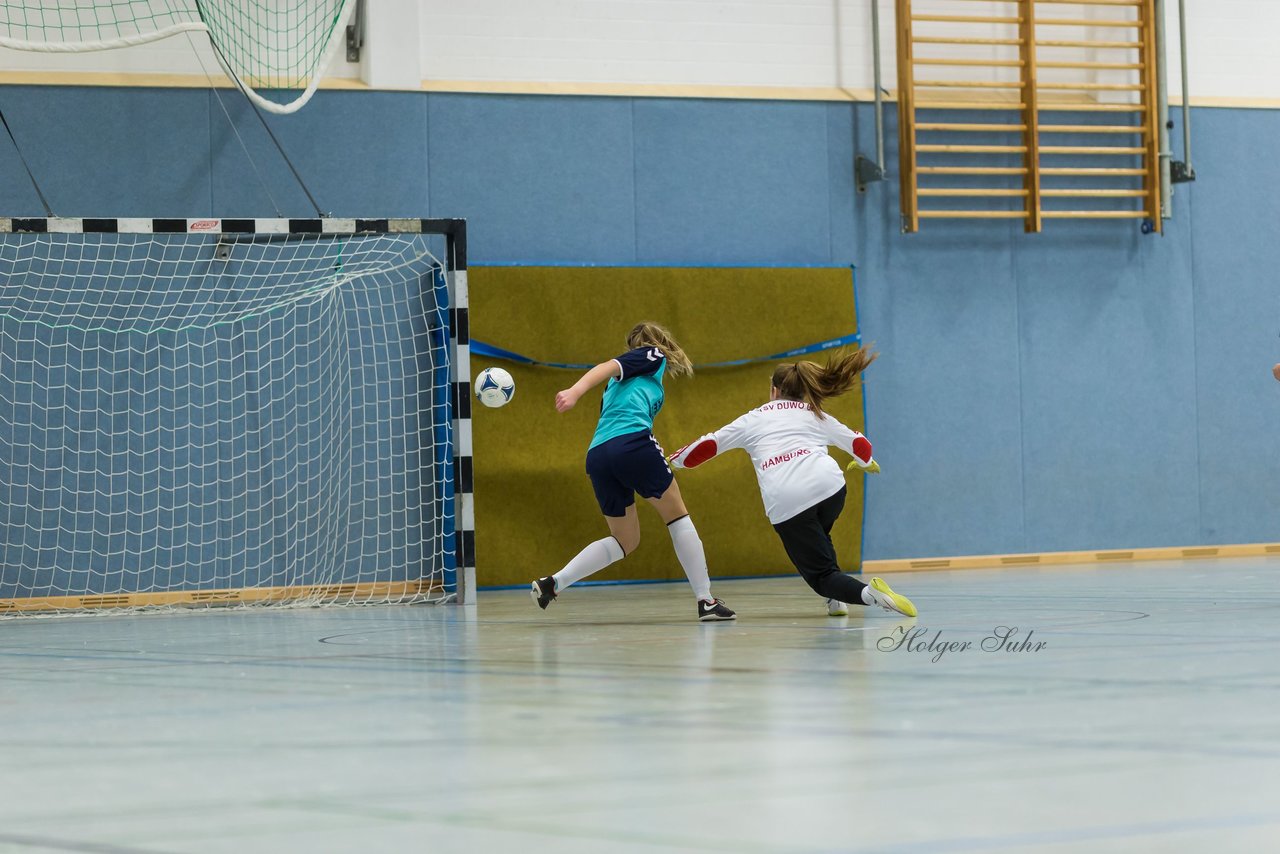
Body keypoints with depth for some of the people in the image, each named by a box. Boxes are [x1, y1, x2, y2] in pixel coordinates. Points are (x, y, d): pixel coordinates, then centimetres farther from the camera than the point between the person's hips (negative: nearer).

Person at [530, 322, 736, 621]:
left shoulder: (619, 384, 32)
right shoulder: (653, 356, 12)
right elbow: (609, 367, -5)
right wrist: (575, 391, -22)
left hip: (597, 455, 7)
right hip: (632, 443, -7)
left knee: (625, 541, 18)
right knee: (677, 516, 9)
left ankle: (552, 583, 6)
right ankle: (706, 601, 7)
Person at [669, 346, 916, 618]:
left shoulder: (753, 420, 25)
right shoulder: (817, 416, 27)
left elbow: (707, 446, 27)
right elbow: (859, 445, 35)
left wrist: (673, 461, 45)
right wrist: (867, 463, 58)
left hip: (783, 502, -2)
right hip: (828, 484, 2)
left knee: (821, 575, 5)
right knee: (817, 537, 35)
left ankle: (868, 593, -23)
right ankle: (836, 600, 18)